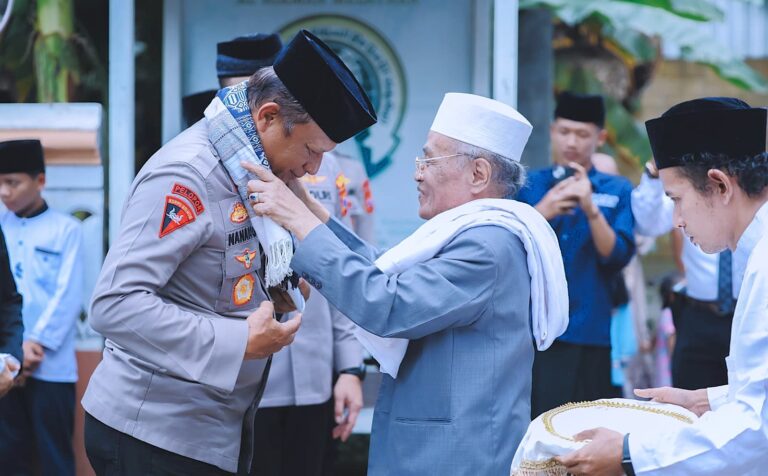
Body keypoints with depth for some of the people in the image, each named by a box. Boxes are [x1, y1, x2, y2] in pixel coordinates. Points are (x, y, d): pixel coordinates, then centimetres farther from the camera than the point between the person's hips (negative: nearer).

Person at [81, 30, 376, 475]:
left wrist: (274, 297, 1)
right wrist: (239, 342, -25)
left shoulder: (247, 171, 8)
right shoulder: (186, 175, -20)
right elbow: (115, 305, -26)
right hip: (156, 436, -9)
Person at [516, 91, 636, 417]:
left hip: (587, 332, 0)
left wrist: (591, 208, -19)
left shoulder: (617, 191, 7)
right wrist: (542, 212, -17)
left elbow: (618, 256, -4)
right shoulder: (527, 186, 9)